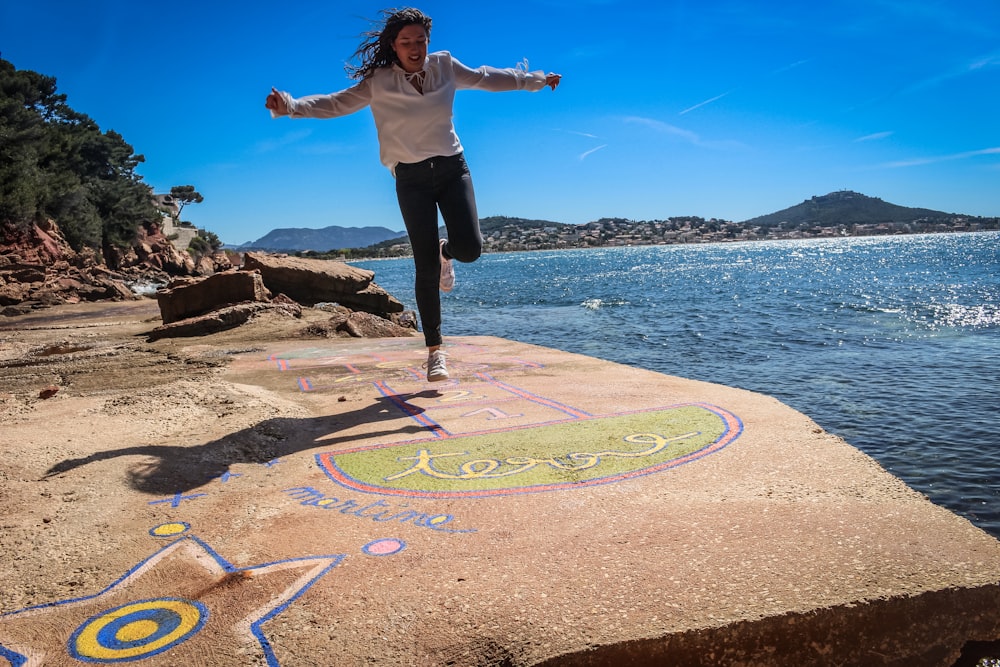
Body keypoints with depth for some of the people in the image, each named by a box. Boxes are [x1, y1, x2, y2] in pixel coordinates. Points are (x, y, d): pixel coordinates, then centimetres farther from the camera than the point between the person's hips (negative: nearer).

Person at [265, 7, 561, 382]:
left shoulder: (444, 66, 2)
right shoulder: (379, 82, -6)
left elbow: (487, 79, 14)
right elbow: (335, 104, -7)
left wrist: (537, 80, 20)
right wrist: (289, 106, -22)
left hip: (452, 168, 3)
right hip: (412, 178, -2)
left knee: (470, 247, -16)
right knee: (426, 268, -6)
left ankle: (445, 252, 25)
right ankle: (435, 351, 6)